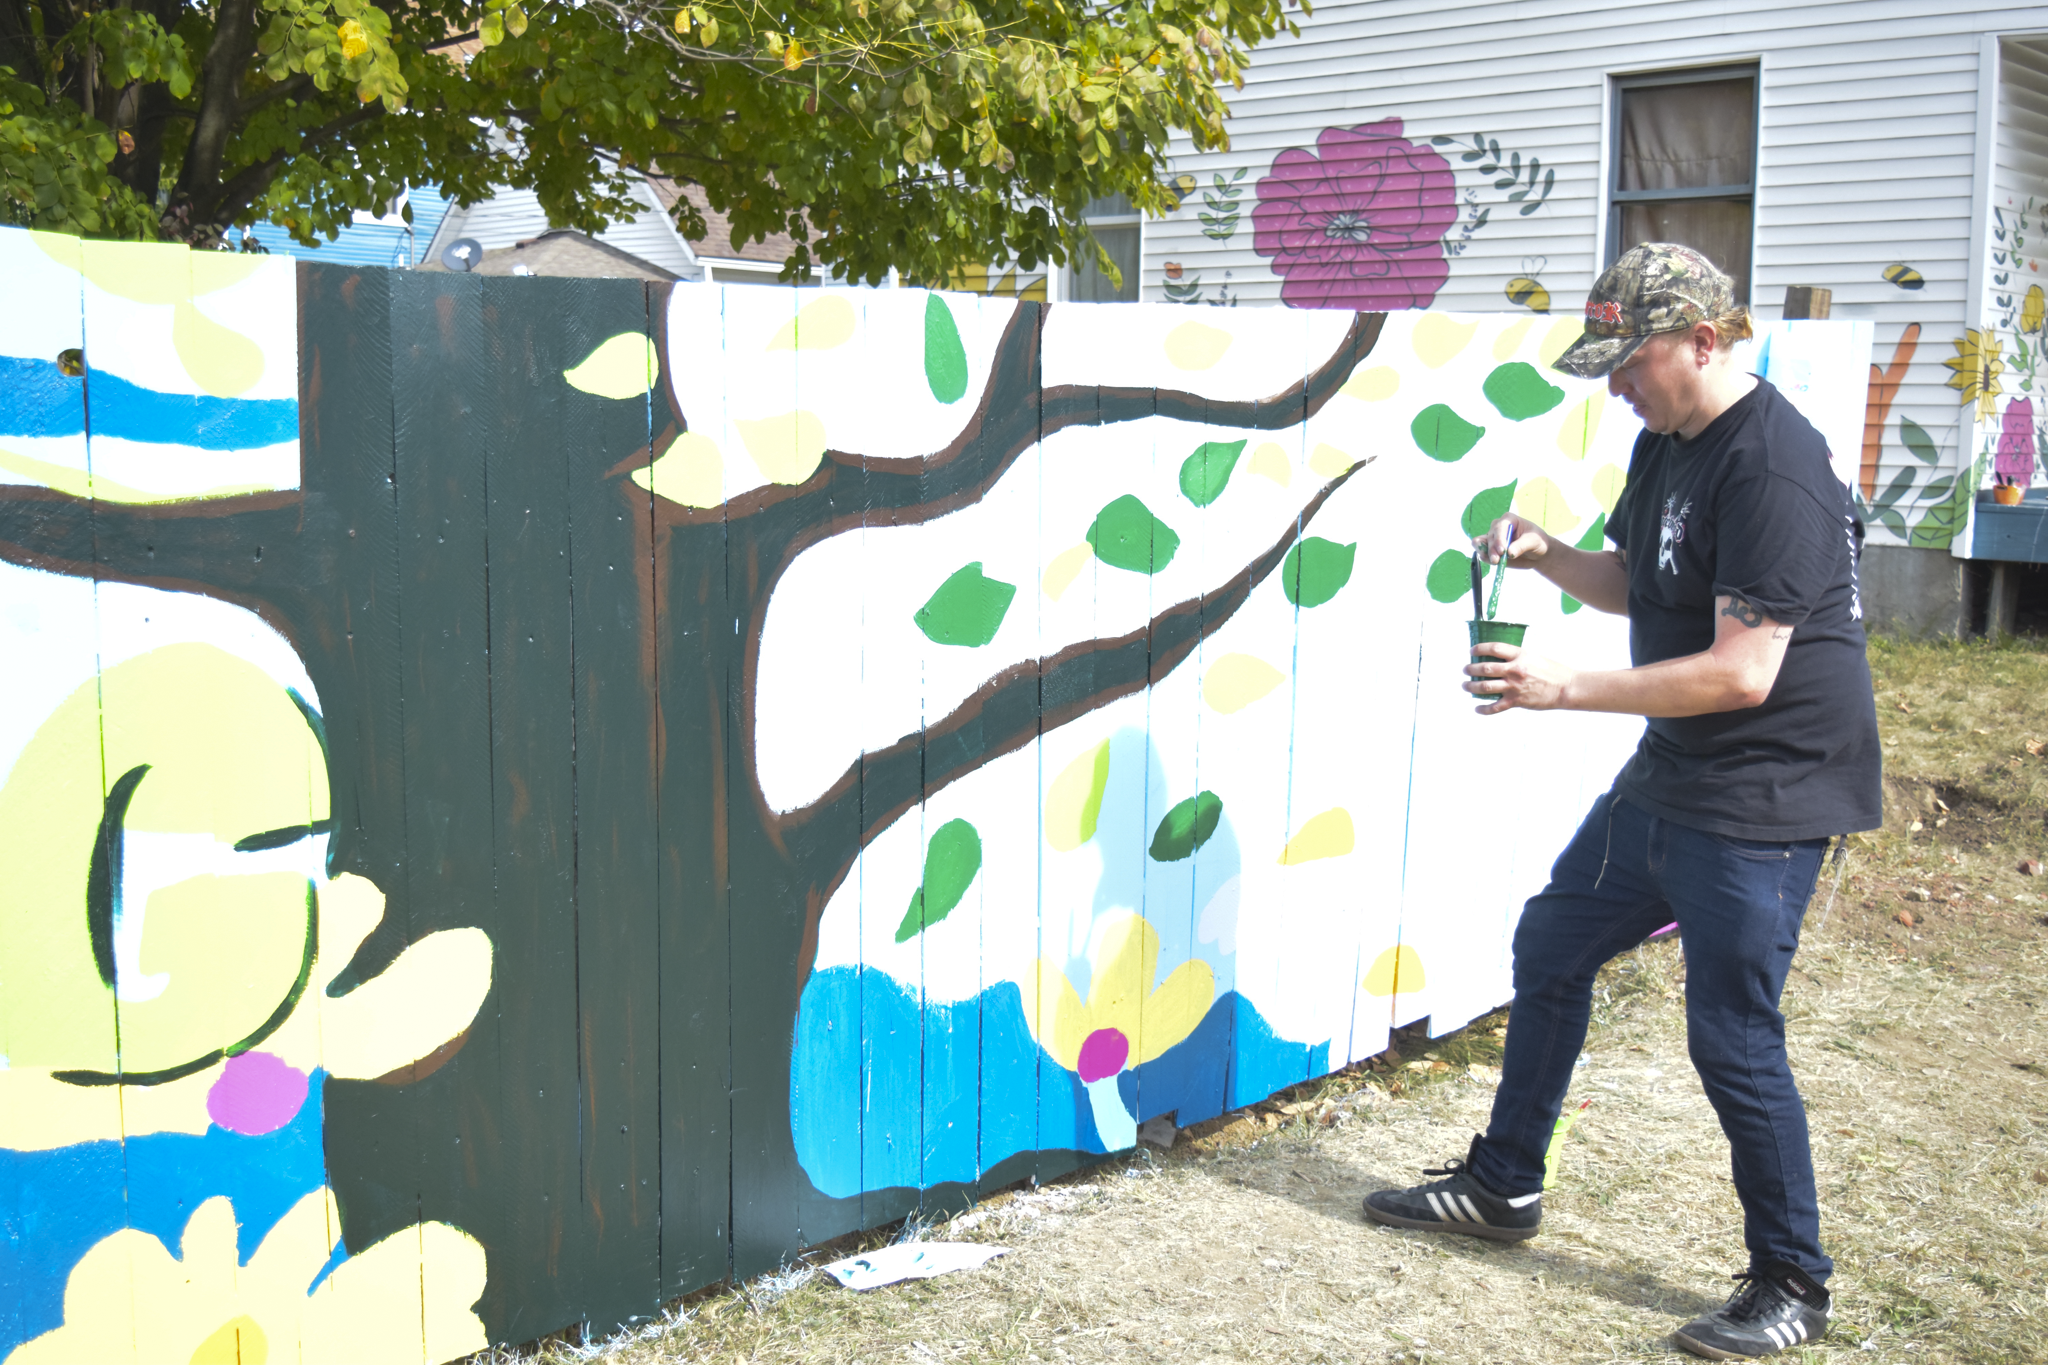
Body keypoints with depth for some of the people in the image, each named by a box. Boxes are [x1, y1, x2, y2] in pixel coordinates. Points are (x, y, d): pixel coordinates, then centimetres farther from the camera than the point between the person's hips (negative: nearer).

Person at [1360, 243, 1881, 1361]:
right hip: (1668, 777, 10)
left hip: (1767, 796, -10)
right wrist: (1548, 557, 0)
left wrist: (1566, 689, -24)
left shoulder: (1773, 469, -23)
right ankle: (1501, 1186, 32)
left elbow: (1741, 674, -27)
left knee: (1732, 1036, -5)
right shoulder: (1665, 442, 8)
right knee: (1551, 945, 16)